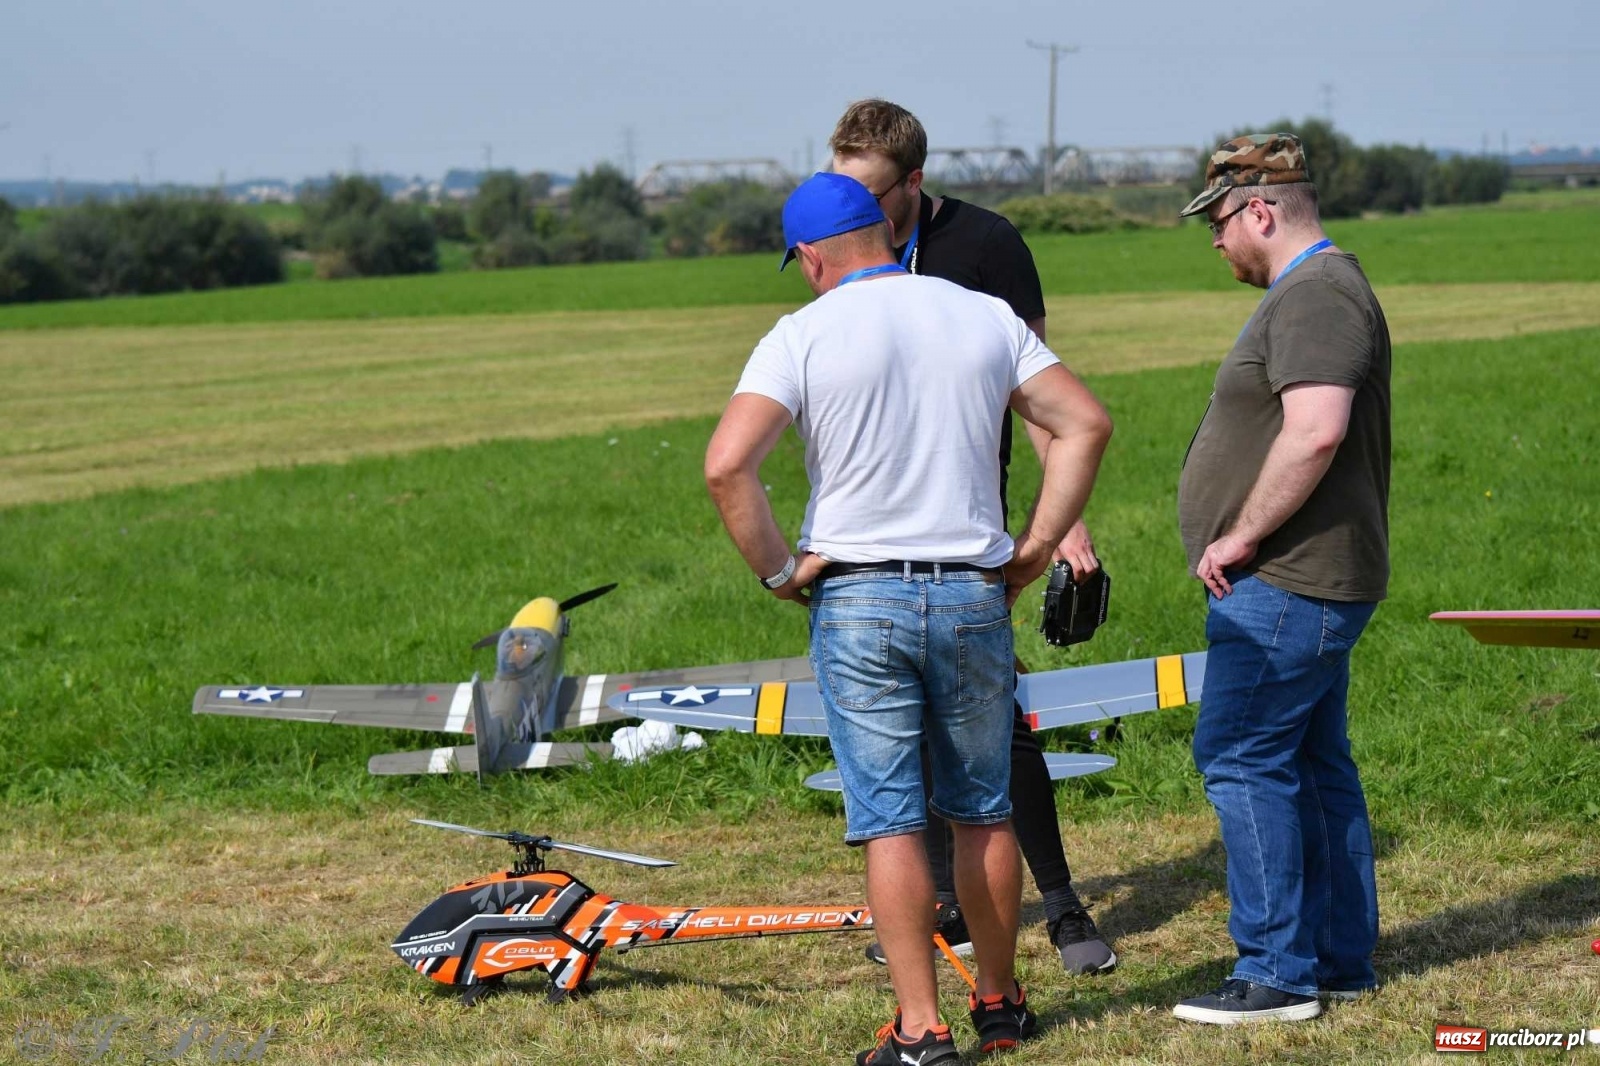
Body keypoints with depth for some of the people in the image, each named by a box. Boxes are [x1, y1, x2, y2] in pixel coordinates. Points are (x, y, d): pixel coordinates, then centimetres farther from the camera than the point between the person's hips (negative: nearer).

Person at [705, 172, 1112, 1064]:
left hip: (858, 598, -3)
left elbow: (728, 464, -16)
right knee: (985, 812, 15)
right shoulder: (986, 318, 5)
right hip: (974, 594, 3)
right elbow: (1087, 423, 3)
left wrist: (778, 569, -5)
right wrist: (1039, 544, 7)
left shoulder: (804, 335, -5)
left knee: (891, 820, 0)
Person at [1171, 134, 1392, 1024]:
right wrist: (1243, 543, 18)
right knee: (1313, 764, 14)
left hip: (1286, 585, -11)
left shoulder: (1316, 297, -17)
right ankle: (1342, 959, 20)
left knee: (1243, 758, -10)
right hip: (1308, 582, 11)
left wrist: (1240, 537, -21)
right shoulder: (1315, 289, 18)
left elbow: (1315, 432, -29)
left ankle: (1278, 973, -8)